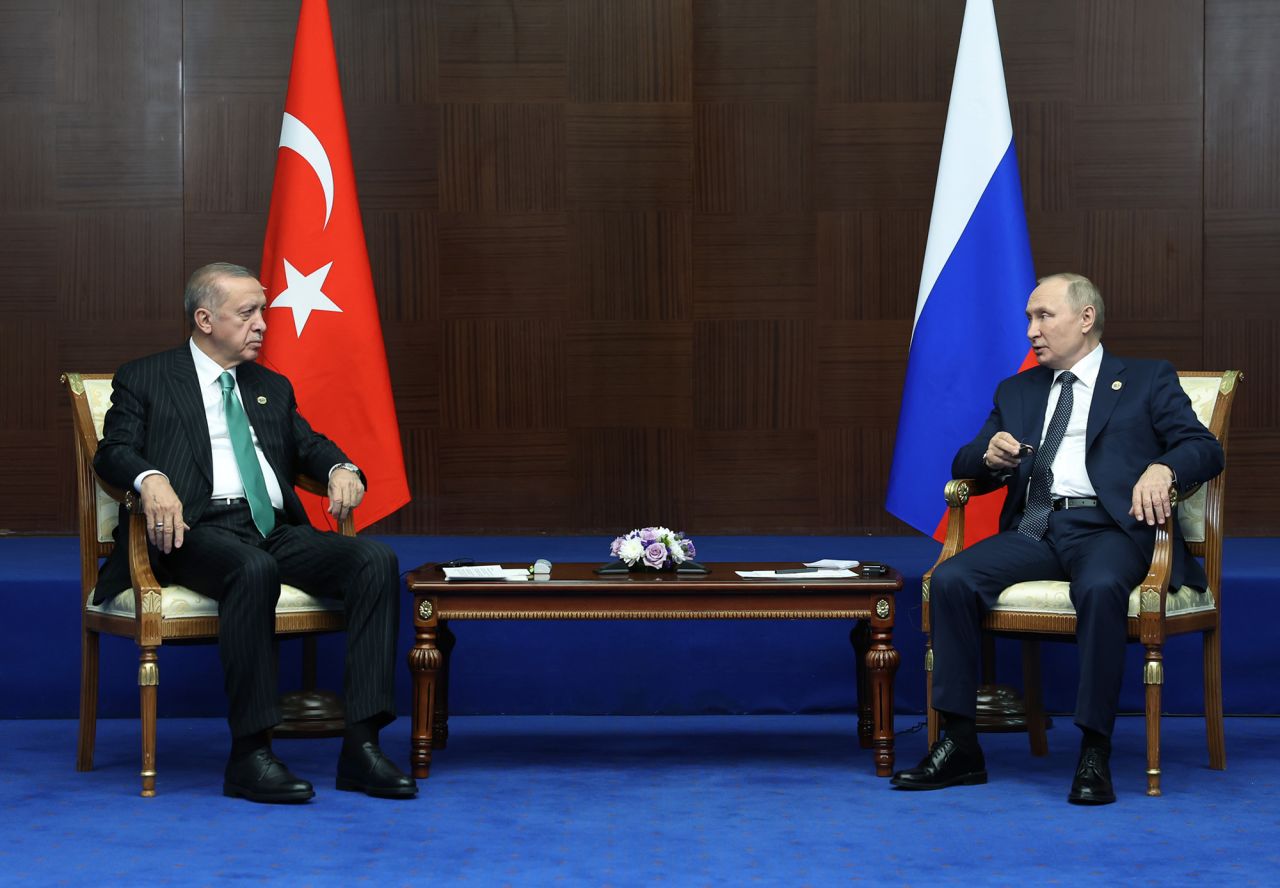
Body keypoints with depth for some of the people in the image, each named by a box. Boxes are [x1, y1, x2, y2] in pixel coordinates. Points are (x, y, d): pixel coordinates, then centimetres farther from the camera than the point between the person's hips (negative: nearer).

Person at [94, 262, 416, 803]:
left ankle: (361, 746, -27)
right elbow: (114, 451, 0)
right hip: (200, 530, -5)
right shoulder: (145, 380, 12)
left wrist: (340, 468, 0)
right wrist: (151, 479, -23)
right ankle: (249, 755, -34)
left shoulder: (272, 388, 28)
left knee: (376, 560, -22)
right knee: (254, 569, -40)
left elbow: (310, 445, 25)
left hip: (277, 531, 6)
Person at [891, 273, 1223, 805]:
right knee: (951, 579, -23)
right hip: (1033, 530, 4)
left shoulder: (1147, 381, 14)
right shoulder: (1016, 391, 26)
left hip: (1108, 527, -4)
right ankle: (959, 746, -19)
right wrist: (991, 456, -2)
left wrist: (1161, 469, -20)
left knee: (1100, 587, -39)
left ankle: (1095, 754, -34)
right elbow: (963, 467, 23)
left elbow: (1205, 448, 2)